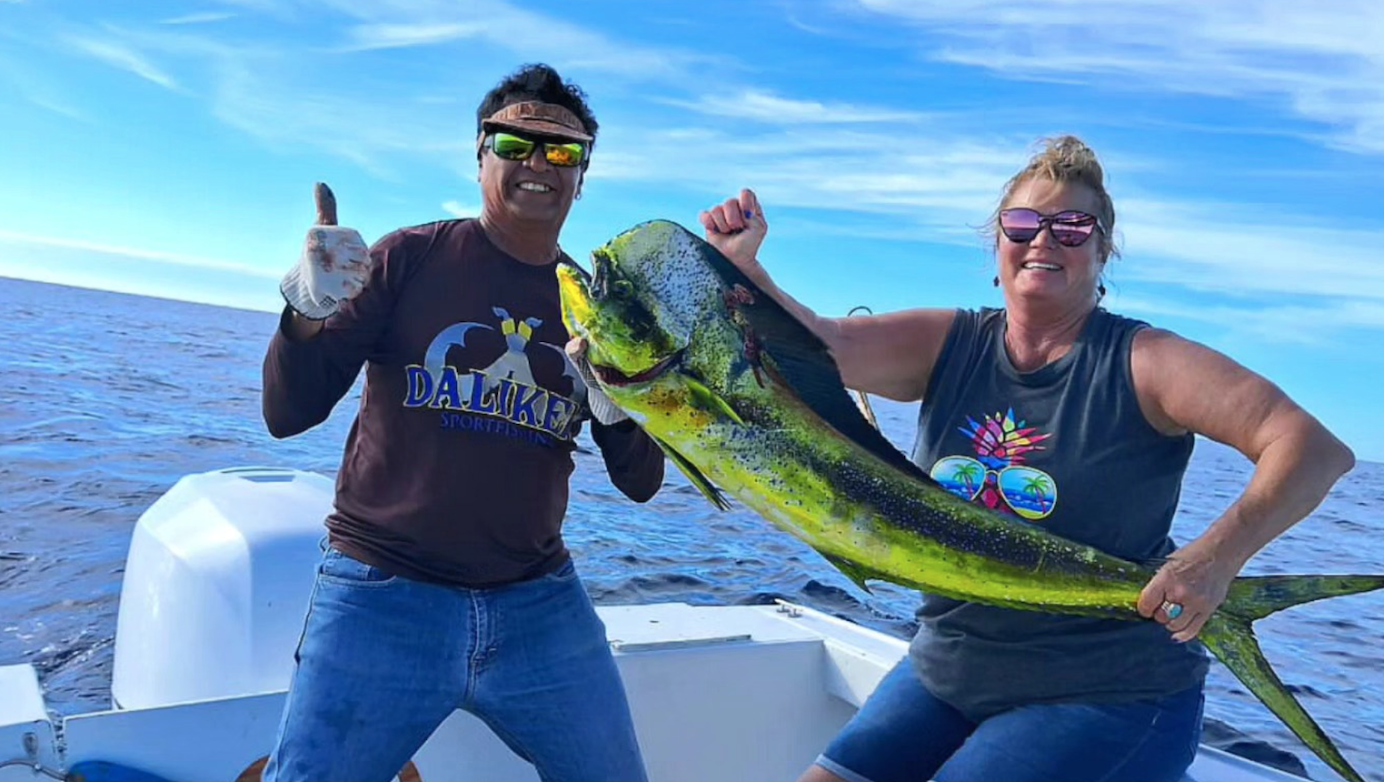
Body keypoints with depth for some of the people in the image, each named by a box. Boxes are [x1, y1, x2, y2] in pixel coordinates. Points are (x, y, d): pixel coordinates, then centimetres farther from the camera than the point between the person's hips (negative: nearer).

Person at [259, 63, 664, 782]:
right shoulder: (410, 258, -2)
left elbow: (641, 483, 5)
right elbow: (288, 415, -5)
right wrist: (307, 313, -23)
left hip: (541, 607, 3)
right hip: (381, 595, -3)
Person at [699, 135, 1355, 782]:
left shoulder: (1142, 362, -11)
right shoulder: (946, 344, 0)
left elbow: (1316, 449, -18)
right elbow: (815, 344, -12)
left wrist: (1219, 553, -33)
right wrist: (740, 265, -27)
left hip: (1110, 694, -4)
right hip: (944, 671, 5)